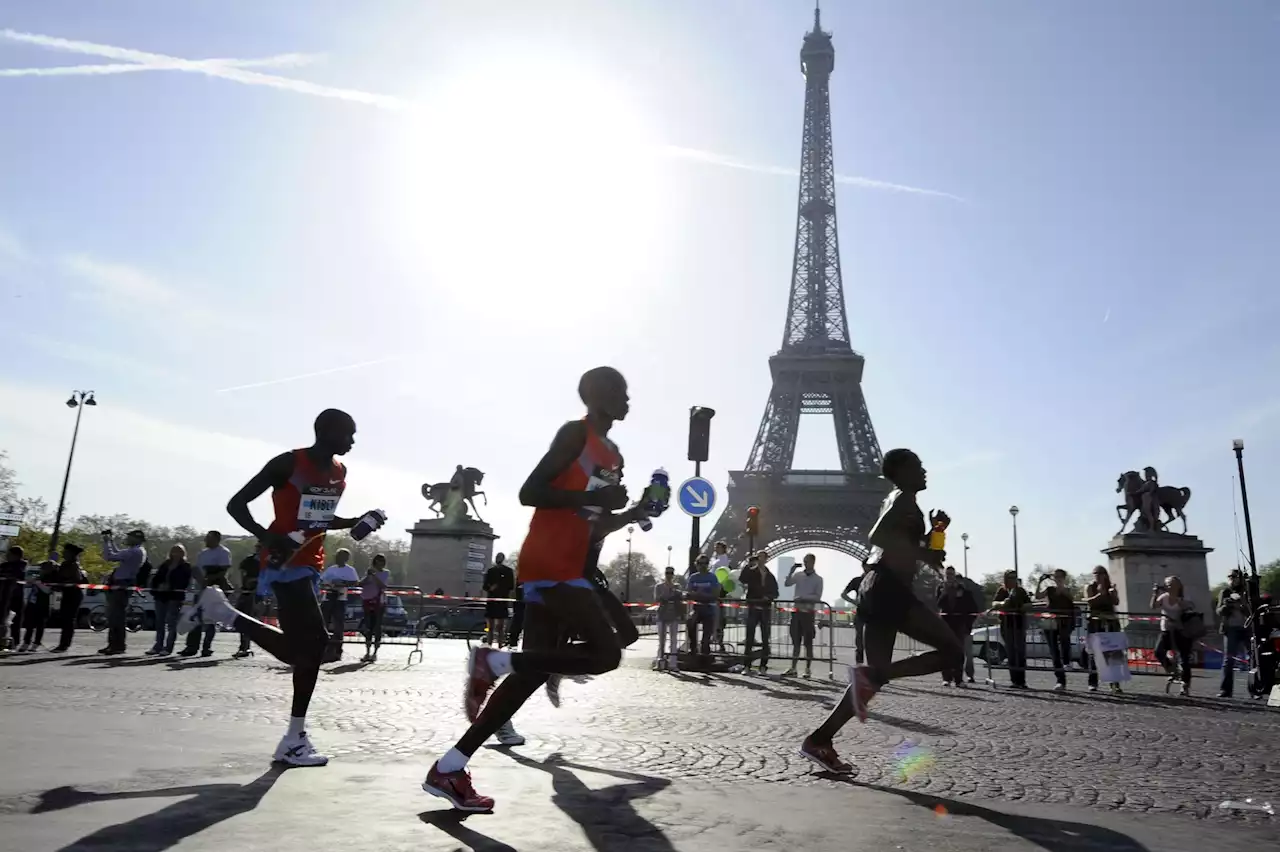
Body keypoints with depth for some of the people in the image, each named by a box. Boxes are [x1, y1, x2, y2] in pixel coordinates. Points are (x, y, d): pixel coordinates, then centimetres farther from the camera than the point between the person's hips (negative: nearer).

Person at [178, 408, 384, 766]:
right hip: (285, 562, -9)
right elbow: (236, 504, -11)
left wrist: (358, 522, 6)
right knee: (315, 642, -15)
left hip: (310, 563, 9)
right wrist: (267, 536, -29)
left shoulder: (339, 472, 10)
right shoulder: (288, 463, -13)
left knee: (298, 649, 8)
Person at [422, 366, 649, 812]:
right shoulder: (575, 433, -6)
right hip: (550, 566, -10)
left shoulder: (613, 455, 22)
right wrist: (593, 498, -19)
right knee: (606, 653, -14)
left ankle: (448, 770, 9)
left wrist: (632, 514, 15)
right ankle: (494, 661, -8)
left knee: (534, 669, 5)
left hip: (570, 569, 10)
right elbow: (529, 492, -15)